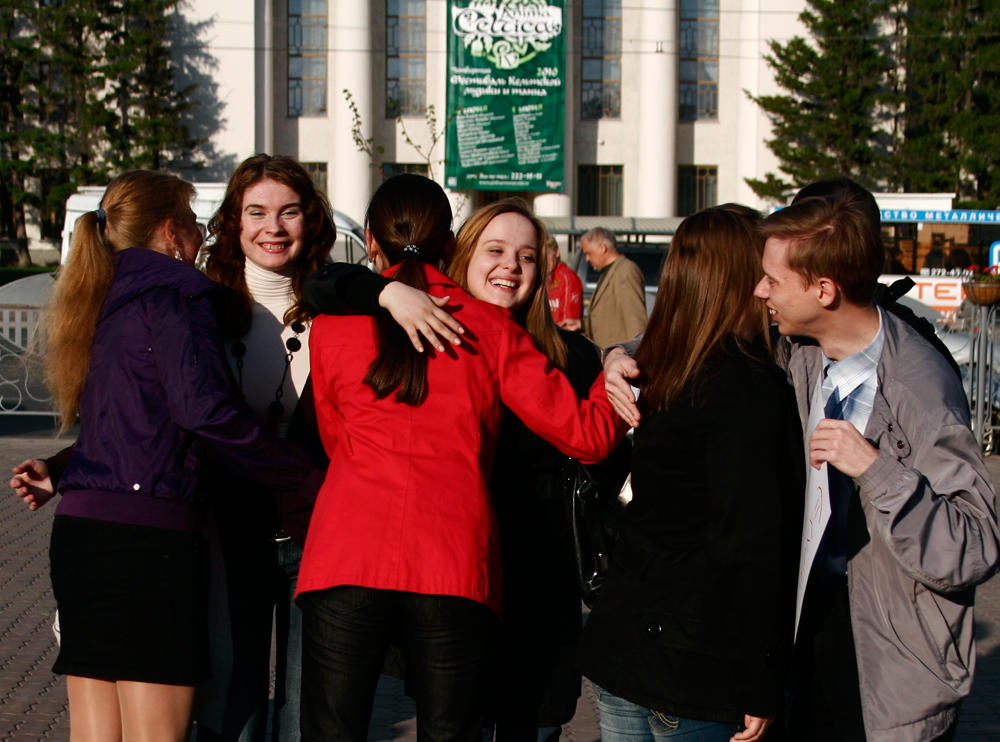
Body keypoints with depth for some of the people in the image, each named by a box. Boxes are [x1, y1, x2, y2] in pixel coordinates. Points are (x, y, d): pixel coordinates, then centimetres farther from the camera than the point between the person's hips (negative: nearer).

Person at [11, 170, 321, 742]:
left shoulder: (101, 303, 23)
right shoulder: (174, 294, -4)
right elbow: (205, 410, -15)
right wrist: (309, 478, -10)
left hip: (80, 529, 9)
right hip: (146, 534, -9)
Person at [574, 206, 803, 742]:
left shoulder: (660, 372, 5)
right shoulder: (750, 385, -16)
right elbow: (749, 546, -17)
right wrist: (759, 689, -14)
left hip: (619, 638, 7)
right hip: (693, 670, -7)